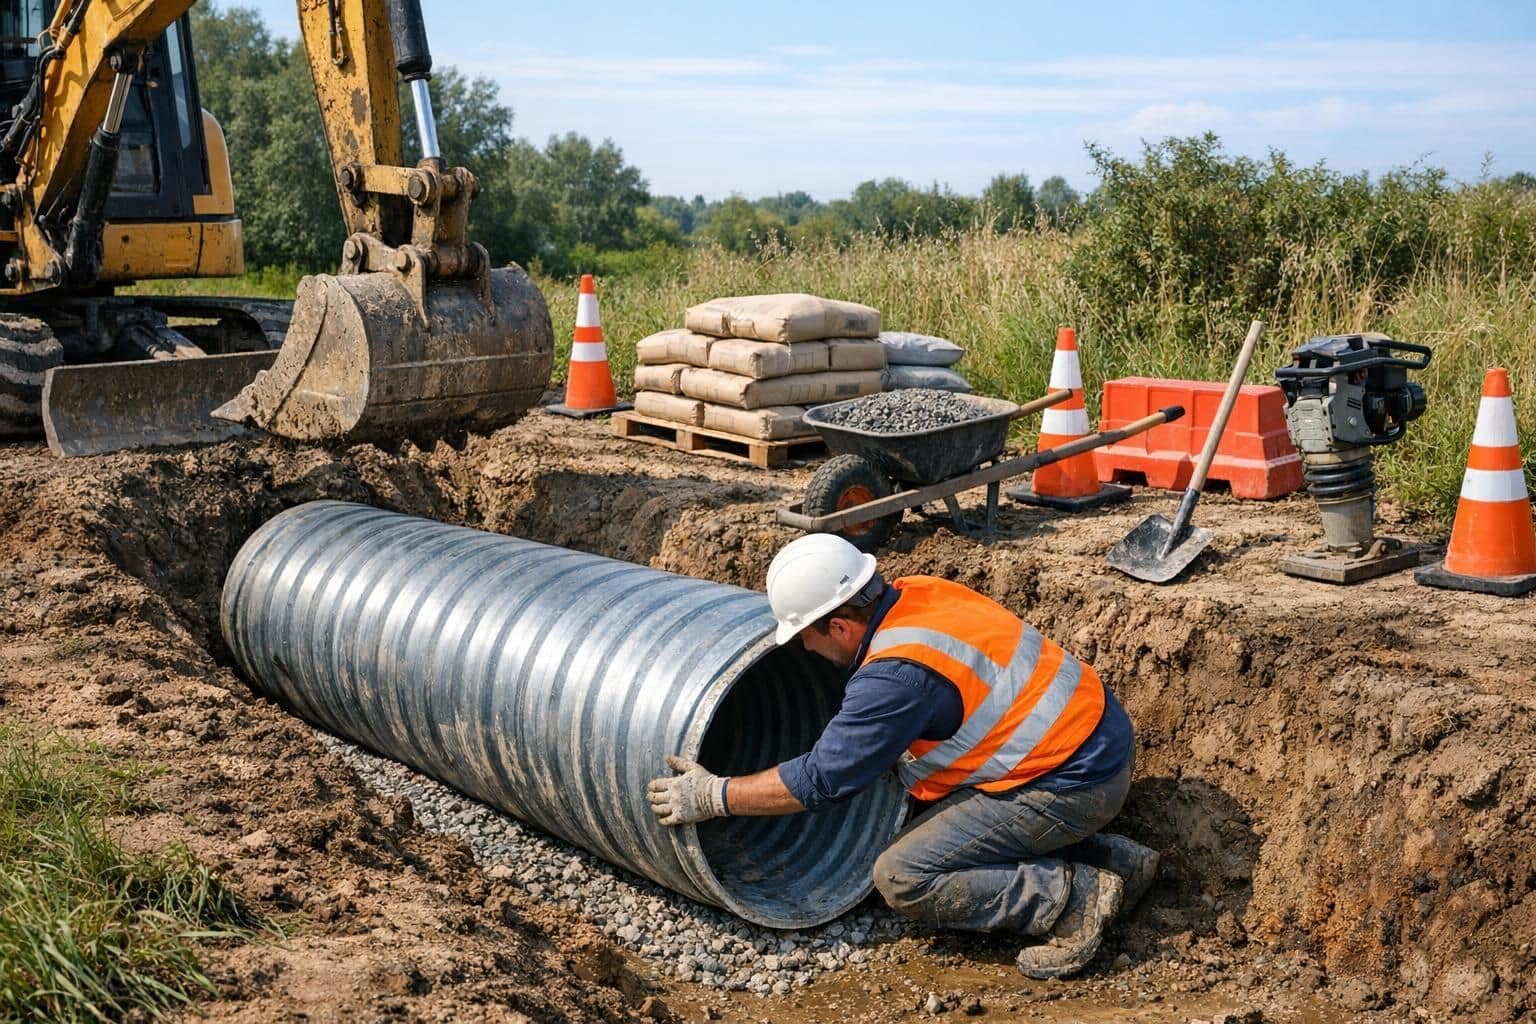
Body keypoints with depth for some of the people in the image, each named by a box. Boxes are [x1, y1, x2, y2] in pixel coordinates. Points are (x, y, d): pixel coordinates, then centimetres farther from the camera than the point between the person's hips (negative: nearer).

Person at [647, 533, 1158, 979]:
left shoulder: (897, 676, -23)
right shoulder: (916, 591, 1)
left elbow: (819, 780, -16)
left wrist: (714, 796, -7)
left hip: (1075, 779, -9)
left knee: (903, 877, -9)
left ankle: (1073, 898, -7)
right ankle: (1114, 859, 20)